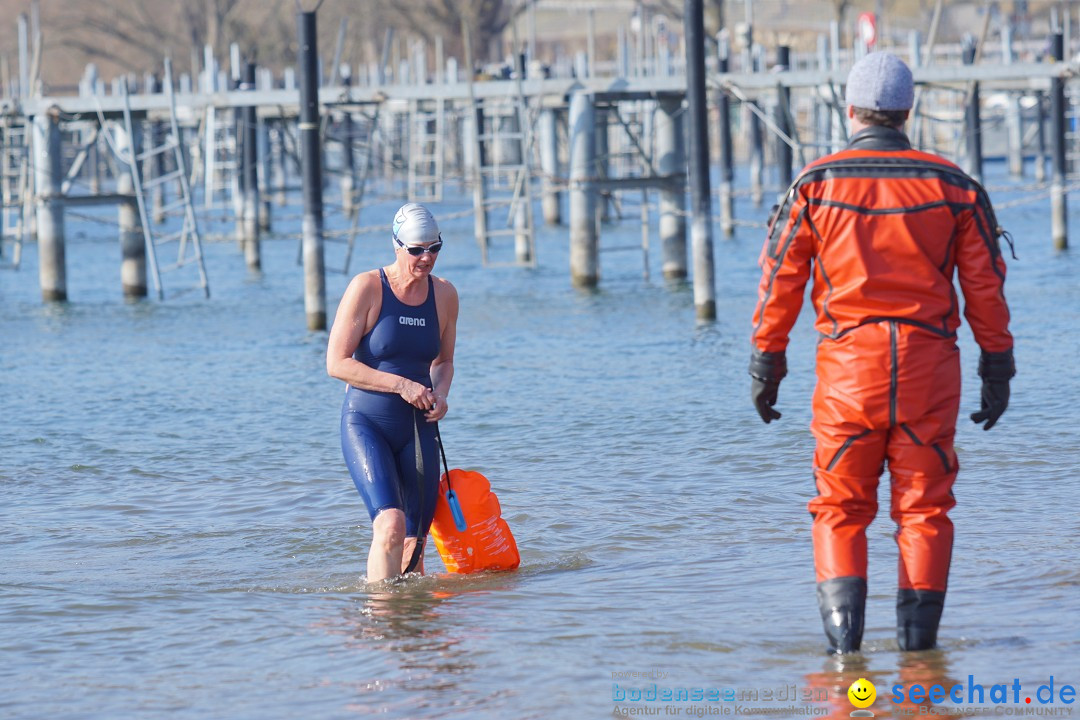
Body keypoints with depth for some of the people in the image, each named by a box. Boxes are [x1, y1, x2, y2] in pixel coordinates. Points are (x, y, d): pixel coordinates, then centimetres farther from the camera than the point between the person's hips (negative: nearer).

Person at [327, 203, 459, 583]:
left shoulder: (444, 295, 6)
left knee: (414, 545, 4)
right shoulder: (367, 288, -10)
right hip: (366, 423, -5)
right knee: (391, 525, -24)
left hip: (417, 429, 5)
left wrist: (440, 394, -2)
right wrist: (400, 385, -18)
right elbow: (337, 363, -12)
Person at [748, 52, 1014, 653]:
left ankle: (844, 626, -7)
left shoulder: (814, 185, 1)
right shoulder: (953, 186, 4)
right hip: (929, 363, 1)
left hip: (848, 364, -1)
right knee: (924, 507, 7)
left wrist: (766, 361, 8)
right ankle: (918, 635, 3)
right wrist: (998, 367, 12)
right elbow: (985, 287, 5)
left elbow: (780, 281, 1)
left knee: (840, 508, 7)